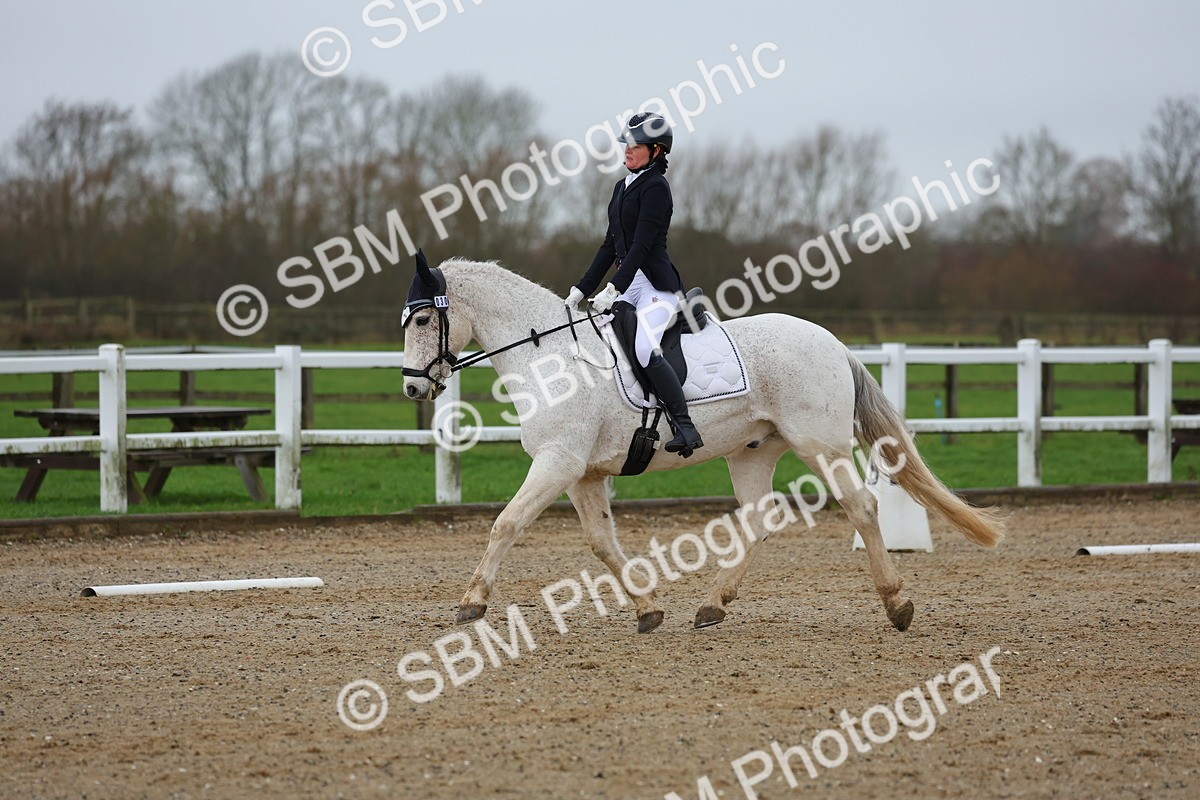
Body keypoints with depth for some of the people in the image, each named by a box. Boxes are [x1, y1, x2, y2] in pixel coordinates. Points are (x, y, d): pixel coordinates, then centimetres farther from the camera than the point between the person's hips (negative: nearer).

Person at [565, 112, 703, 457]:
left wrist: (614, 288, -24)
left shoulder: (655, 187, -10)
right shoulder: (623, 187, 17)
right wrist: (582, 289, 15)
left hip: (656, 282, -10)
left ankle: (685, 428, -28)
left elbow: (642, 244, -19)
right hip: (629, 283, 10)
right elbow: (610, 245, 20)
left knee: (645, 348, -29)